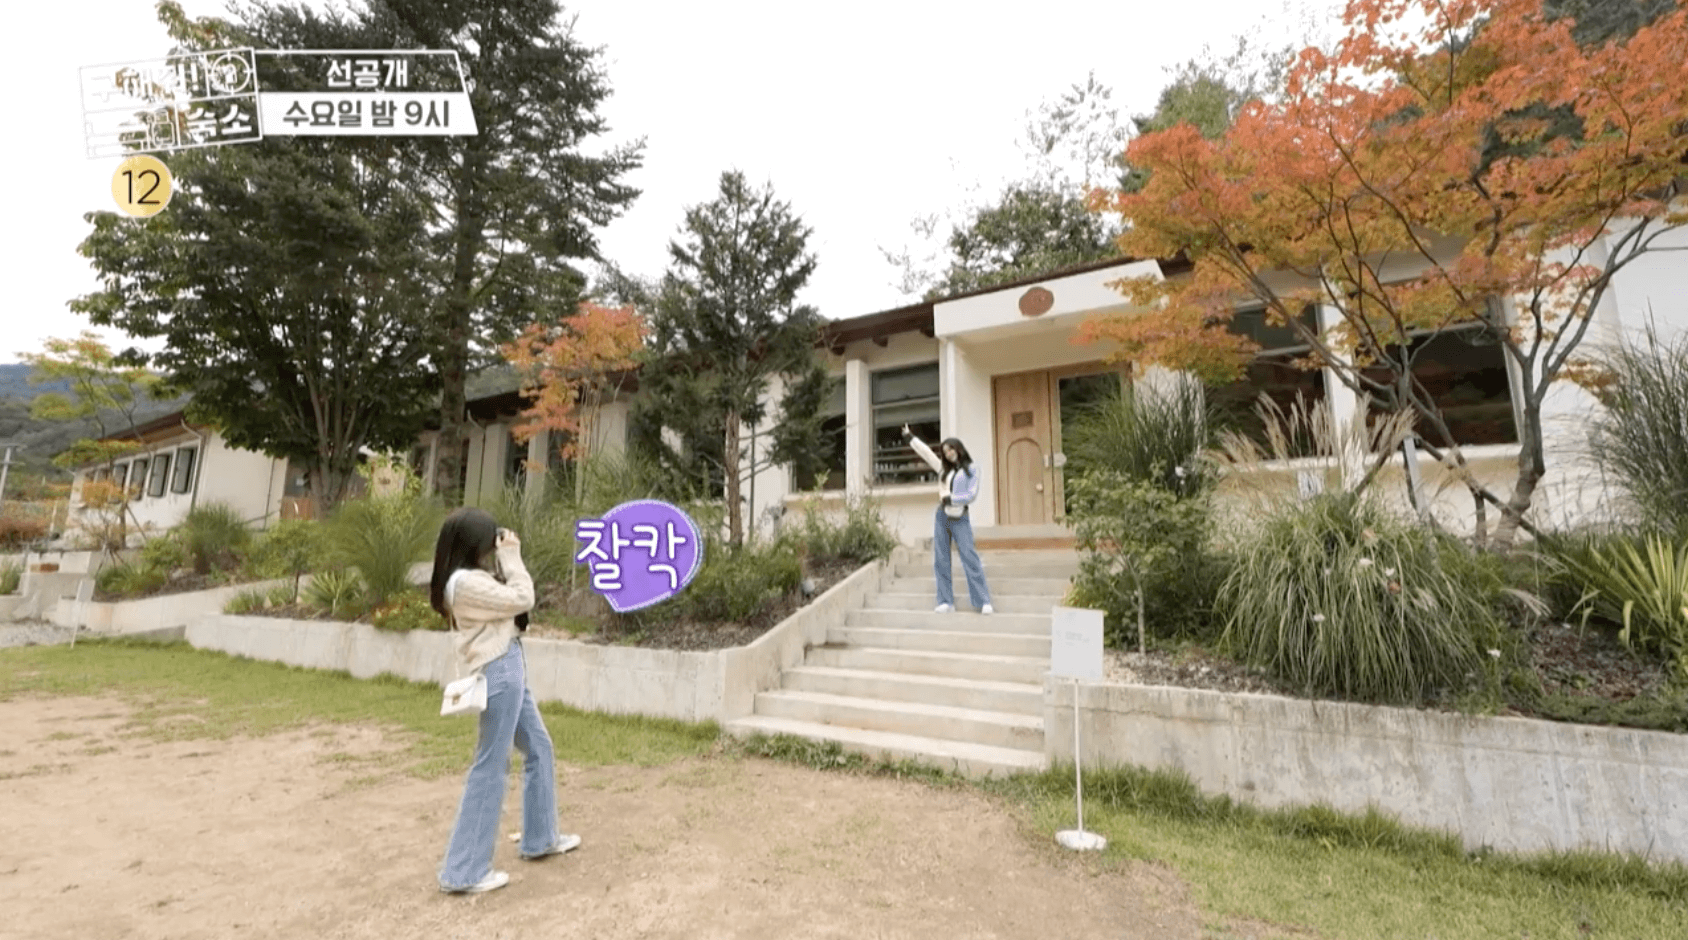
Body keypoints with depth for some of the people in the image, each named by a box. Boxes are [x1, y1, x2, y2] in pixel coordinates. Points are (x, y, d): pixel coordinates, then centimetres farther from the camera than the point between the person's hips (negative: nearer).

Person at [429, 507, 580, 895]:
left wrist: (506, 558, 5)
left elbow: (504, 596, 15)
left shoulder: (472, 577, 10)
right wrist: (512, 556, -9)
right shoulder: (465, 582, -20)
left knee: (539, 749, 19)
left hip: (509, 670, 11)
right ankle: (463, 872, 10)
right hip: (497, 673, -11)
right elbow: (522, 599, -18)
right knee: (490, 768, -2)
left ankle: (540, 839, 33)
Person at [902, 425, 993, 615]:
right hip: (942, 517, 5)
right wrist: (910, 437, 23)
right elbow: (926, 452, 20)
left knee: (970, 558, -11)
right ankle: (946, 601, 7)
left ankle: (983, 602, -10)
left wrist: (950, 499, -9)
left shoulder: (970, 470, 3)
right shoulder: (944, 469, 15)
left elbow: (972, 495, -5)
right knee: (941, 561, 2)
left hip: (960, 519, -5)